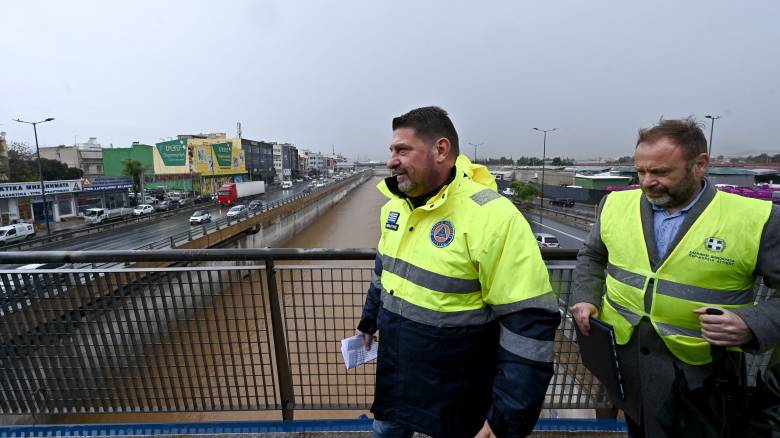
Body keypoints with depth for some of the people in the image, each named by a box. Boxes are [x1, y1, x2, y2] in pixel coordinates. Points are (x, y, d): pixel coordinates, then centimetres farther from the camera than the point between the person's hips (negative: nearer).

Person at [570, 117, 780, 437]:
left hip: (699, 368, -2)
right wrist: (586, 298, -5)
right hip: (621, 356, 3)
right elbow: (592, 257, 8)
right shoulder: (616, 204, -5)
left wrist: (752, 325, -23)